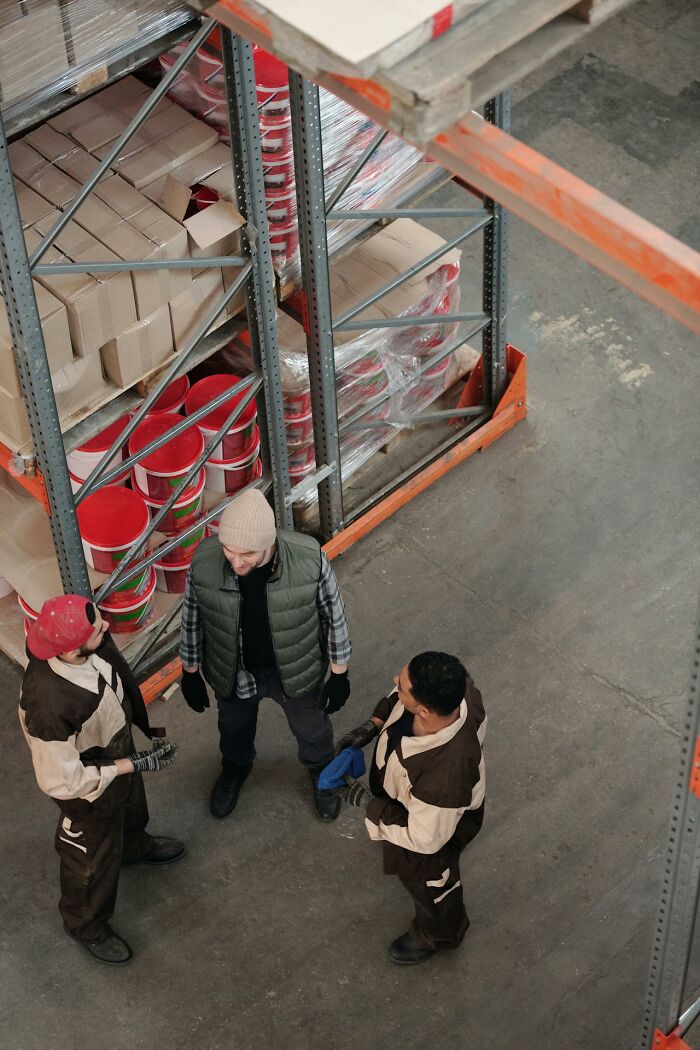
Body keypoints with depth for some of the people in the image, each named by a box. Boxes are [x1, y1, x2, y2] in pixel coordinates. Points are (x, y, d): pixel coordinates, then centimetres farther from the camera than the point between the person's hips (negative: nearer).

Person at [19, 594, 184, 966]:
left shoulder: (96, 645, -28)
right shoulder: (48, 705, -48)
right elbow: (62, 780, -32)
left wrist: (149, 728, 6)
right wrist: (135, 765, -27)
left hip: (119, 747, 6)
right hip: (88, 786, -6)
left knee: (131, 806, 38)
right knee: (93, 860, 23)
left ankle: (135, 846, 72)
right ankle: (87, 927, 53)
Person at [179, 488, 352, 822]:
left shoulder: (309, 558, -35)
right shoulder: (204, 562, -31)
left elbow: (333, 615, -15)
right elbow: (192, 619, -10)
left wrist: (339, 674, -4)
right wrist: (190, 673, 3)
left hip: (297, 671, -1)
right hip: (233, 673, 1)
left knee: (311, 728, 29)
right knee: (234, 727, 32)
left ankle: (320, 773, 63)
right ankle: (235, 767, 66)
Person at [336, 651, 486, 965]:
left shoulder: (444, 774, -51)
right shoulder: (450, 686, -35)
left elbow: (425, 838, -31)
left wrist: (367, 803, -24)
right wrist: (372, 726, -12)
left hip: (434, 824, -6)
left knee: (425, 879, 28)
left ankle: (439, 933, 62)